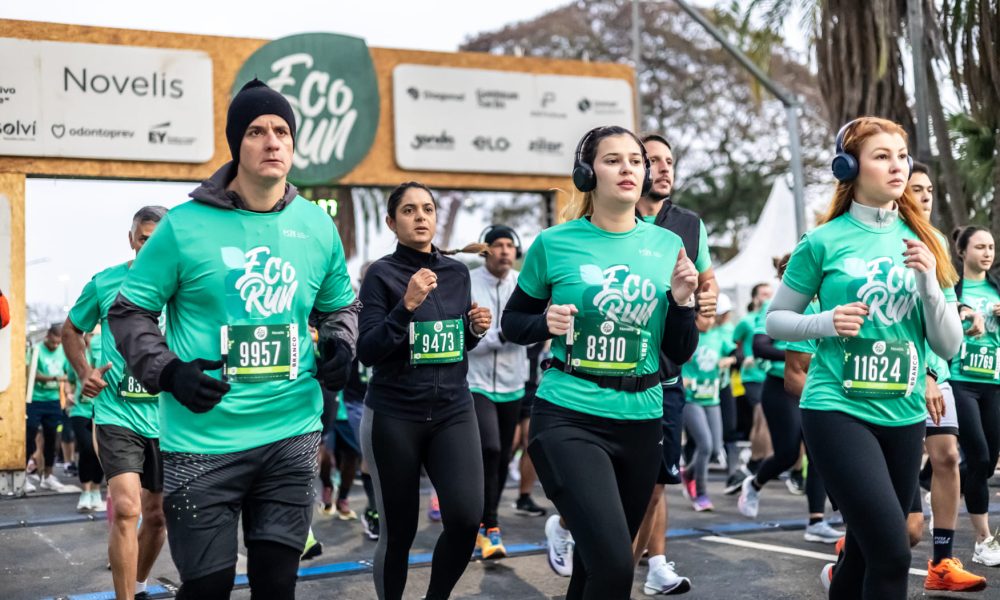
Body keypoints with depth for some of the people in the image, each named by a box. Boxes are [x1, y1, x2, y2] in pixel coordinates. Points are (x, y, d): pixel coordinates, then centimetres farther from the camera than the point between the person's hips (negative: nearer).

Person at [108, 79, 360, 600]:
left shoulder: (318, 226, 5)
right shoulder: (186, 224, -7)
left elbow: (340, 306, 21)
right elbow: (128, 312, 1)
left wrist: (340, 344, 0)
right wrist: (167, 371, -14)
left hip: (292, 434, 3)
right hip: (203, 441, -3)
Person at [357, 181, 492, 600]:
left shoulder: (458, 272, 8)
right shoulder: (381, 274, -6)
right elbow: (366, 352, -14)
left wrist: (477, 329, -2)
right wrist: (407, 305, -25)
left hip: (453, 409, 4)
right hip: (394, 415, -3)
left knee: (466, 518, -11)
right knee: (398, 530, 4)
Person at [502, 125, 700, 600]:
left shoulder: (668, 246, 3)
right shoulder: (554, 244, -6)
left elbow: (680, 355, 8)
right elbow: (512, 323, 7)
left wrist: (682, 301, -9)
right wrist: (545, 323, -13)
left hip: (641, 422, 4)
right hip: (569, 418, -4)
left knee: (600, 560, 17)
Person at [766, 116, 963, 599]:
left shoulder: (924, 243, 7)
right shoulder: (824, 241, -4)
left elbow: (949, 346, 6)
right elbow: (774, 320, 4)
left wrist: (929, 280, -10)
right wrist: (825, 322, -14)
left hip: (904, 417, 5)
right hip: (838, 411, -5)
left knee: (867, 550, 15)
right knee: (892, 554, -15)